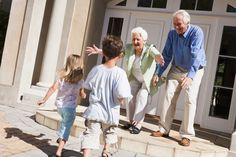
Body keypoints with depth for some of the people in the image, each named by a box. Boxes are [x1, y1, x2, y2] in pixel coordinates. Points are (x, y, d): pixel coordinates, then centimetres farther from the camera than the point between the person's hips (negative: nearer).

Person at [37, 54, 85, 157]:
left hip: (59, 104, 4)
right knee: (66, 128, 0)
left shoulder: (62, 75, -5)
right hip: (70, 106, -4)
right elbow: (82, 94, 4)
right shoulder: (80, 80, -9)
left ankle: (60, 138, 45)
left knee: (65, 122, 32)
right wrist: (84, 95, 27)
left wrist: (44, 99, -4)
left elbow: (53, 88, -11)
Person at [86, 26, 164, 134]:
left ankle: (138, 124, -10)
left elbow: (155, 53, -49)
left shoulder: (149, 49, -28)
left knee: (141, 96, -19)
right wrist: (100, 51, -21)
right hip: (135, 78, 5)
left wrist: (158, 57, -73)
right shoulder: (129, 48, -13)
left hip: (148, 79, -4)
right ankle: (131, 121, 8)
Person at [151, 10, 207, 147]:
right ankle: (164, 129, 5)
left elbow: (196, 55, -34)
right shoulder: (172, 34, -7)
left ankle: (186, 135, -3)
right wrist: (158, 73, -8)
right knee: (169, 97, -3)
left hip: (194, 70, -4)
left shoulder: (197, 32, -23)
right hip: (176, 69, 4)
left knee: (190, 100, -10)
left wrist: (190, 76, -45)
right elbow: (166, 55, -2)